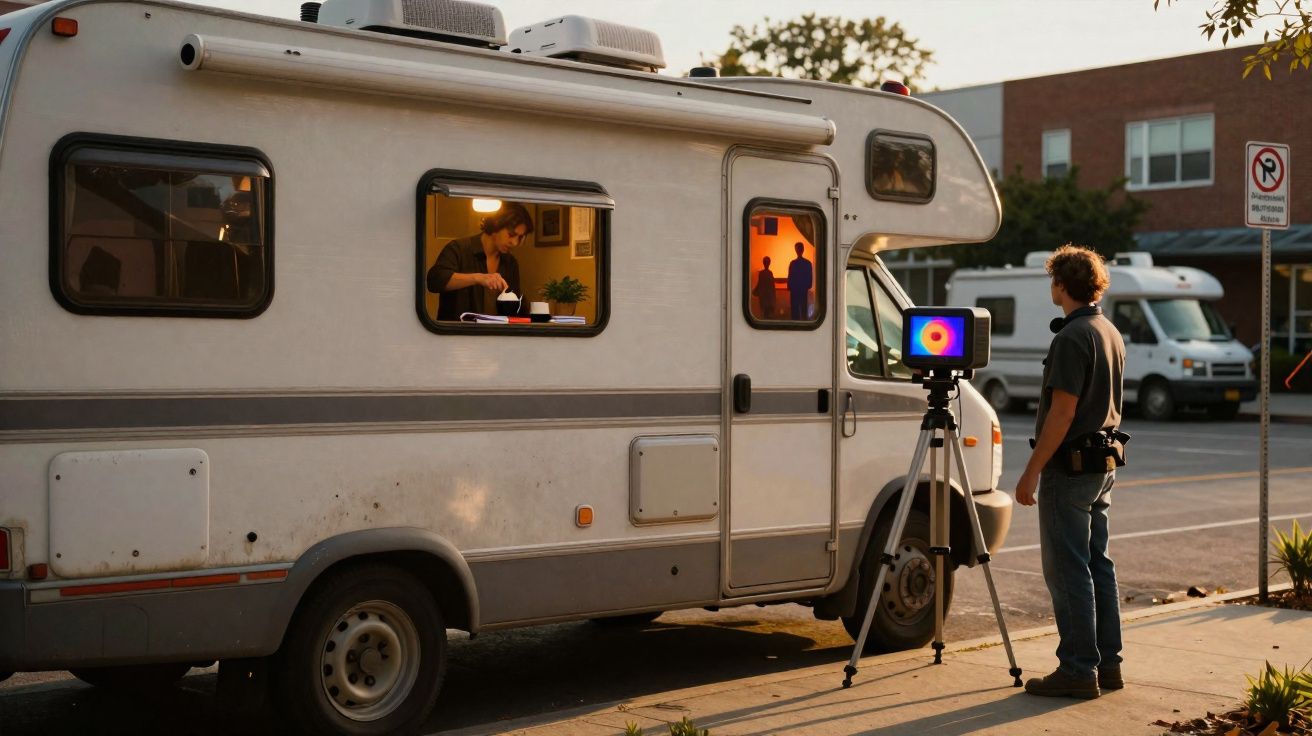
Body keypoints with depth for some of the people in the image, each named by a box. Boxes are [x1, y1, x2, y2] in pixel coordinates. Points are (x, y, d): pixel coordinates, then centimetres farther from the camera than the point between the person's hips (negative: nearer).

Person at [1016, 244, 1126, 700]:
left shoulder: (1072, 337, -18)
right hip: (1102, 465, 10)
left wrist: (1032, 472, -18)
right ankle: (1107, 664, 17)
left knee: (1068, 570, -5)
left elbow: (1063, 411, -21)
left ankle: (1078, 670, -2)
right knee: (1098, 564, 13)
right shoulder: (1111, 333, 13)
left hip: (1069, 468, -10)